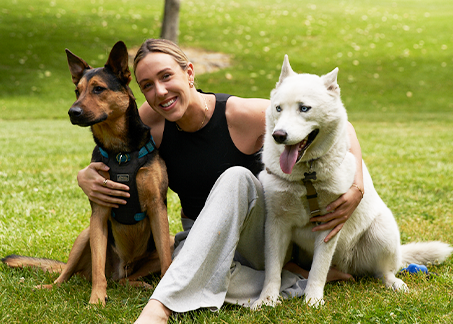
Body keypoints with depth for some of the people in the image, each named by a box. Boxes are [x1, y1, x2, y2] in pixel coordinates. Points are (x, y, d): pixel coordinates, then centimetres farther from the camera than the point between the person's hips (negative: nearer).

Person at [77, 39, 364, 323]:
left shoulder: (245, 114, -21)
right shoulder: (152, 119, -10)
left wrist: (356, 188, -32)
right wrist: (85, 177, -20)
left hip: (258, 235, -2)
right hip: (203, 240, 2)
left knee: (236, 178, -37)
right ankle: (295, 278, -14)